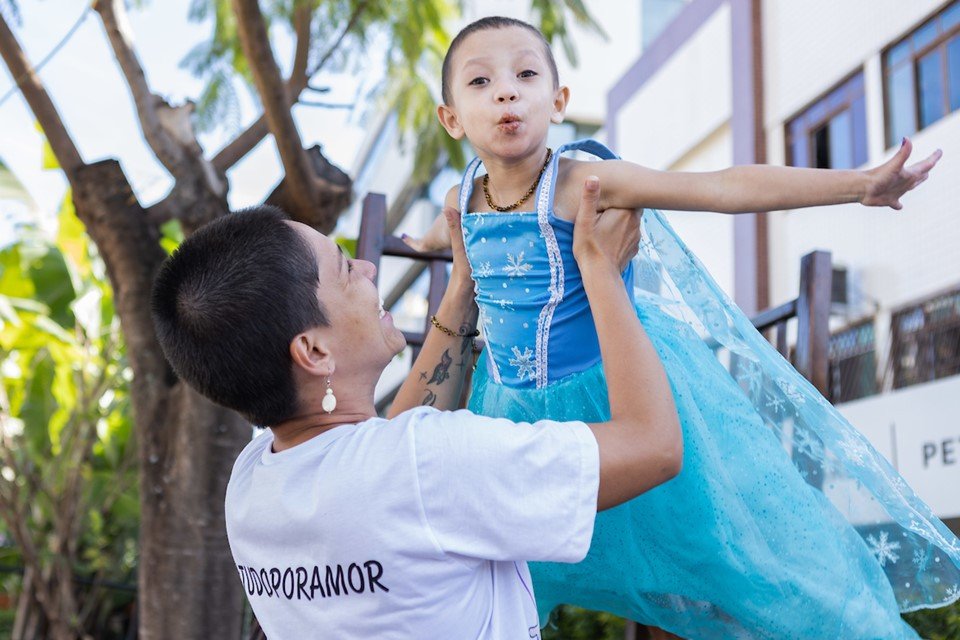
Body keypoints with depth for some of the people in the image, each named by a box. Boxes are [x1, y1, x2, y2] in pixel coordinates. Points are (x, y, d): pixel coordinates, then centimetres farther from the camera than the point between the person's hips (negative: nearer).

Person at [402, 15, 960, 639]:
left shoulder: (582, 182, -19)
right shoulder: (463, 200, -3)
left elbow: (725, 188, -26)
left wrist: (861, 182, -32)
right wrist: (427, 240, 46)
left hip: (618, 391, -5)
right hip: (519, 409, 5)